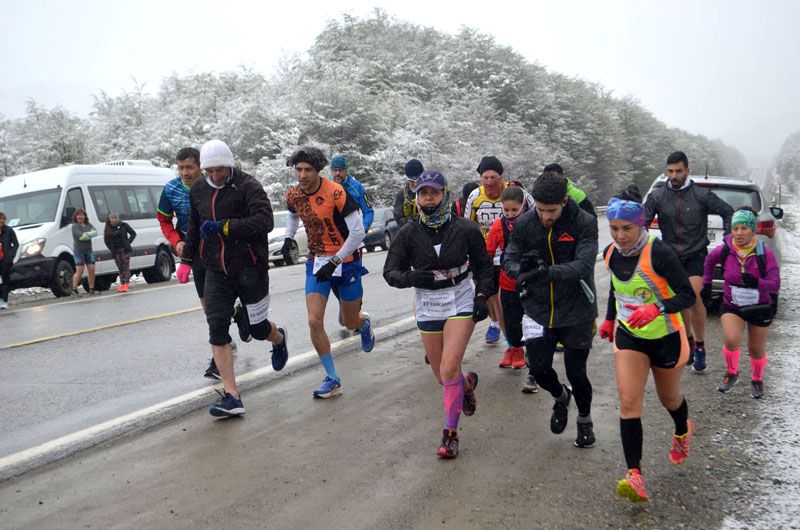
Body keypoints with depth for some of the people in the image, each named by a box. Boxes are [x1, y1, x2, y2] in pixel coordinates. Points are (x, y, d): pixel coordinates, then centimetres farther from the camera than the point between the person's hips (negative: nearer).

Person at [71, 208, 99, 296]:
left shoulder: (88, 225, 13)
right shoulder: (75, 226, -6)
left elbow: (95, 232, -4)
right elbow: (81, 236, -19)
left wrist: (86, 234, -18)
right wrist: (91, 234, -8)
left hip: (89, 250, 6)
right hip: (79, 251, -6)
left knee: (92, 270, 3)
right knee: (79, 271, -10)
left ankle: (91, 289, 12)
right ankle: (74, 290, -4)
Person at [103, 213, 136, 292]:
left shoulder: (123, 225, -2)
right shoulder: (108, 228, 5)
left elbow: (133, 233, 4)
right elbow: (106, 240, 13)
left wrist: (128, 242, -2)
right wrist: (111, 249, 4)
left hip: (125, 249, -3)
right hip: (116, 251, 3)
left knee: (126, 267, -7)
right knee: (120, 268, 6)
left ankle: (126, 284, -11)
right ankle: (122, 284, 8)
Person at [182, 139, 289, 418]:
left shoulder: (247, 186, -11)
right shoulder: (198, 191, 9)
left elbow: (264, 221, -26)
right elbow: (194, 229, 23)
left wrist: (222, 226, -27)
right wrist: (187, 260, 22)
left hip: (250, 269, -5)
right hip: (216, 272, 5)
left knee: (256, 327, 8)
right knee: (217, 327, -8)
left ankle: (279, 338, 47)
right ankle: (231, 396, -6)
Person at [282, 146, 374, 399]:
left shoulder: (336, 193, -21)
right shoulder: (293, 195, -3)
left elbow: (358, 231, -19)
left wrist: (334, 262, -21)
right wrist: (289, 238, 5)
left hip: (346, 262, -4)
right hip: (316, 262, 4)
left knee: (350, 323, 10)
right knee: (315, 322, -10)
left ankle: (365, 324, 50)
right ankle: (332, 379, 3)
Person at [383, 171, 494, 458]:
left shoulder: (464, 229, -7)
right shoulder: (408, 234, -5)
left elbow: (483, 266, 4)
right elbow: (390, 271, -3)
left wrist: (482, 295, -8)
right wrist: (409, 277, -24)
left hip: (461, 302, -3)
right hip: (427, 307, 3)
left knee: (449, 369, -16)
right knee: (443, 377, 11)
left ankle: (451, 433, 0)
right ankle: (468, 382, 48)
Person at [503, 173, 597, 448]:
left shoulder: (585, 223, -16)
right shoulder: (524, 224, -7)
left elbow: (584, 265, -25)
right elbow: (509, 260, -2)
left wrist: (549, 272, -42)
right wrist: (521, 269, -27)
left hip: (576, 311, -2)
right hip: (538, 309, 3)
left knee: (576, 372, 5)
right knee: (538, 367, 0)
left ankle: (585, 420, 35)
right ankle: (561, 397, 37)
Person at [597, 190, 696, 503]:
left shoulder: (659, 253, -25)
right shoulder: (611, 253, -6)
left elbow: (688, 295, -26)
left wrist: (657, 308, -42)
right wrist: (610, 319, 16)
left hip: (666, 337, -3)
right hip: (628, 336, 4)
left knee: (669, 398, 20)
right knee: (628, 401, -14)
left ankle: (682, 431, 55)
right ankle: (634, 476, -15)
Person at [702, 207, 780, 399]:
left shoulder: (765, 254, -20)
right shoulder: (724, 251, -15)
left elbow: (775, 285, -23)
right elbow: (709, 261, 8)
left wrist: (757, 283, -42)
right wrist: (706, 284, 10)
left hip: (760, 308, 0)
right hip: (732, 306, 0)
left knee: (756, 350, 14)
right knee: (731, 340, -24)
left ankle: (757, 380, 45)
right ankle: (731, 374, 5)